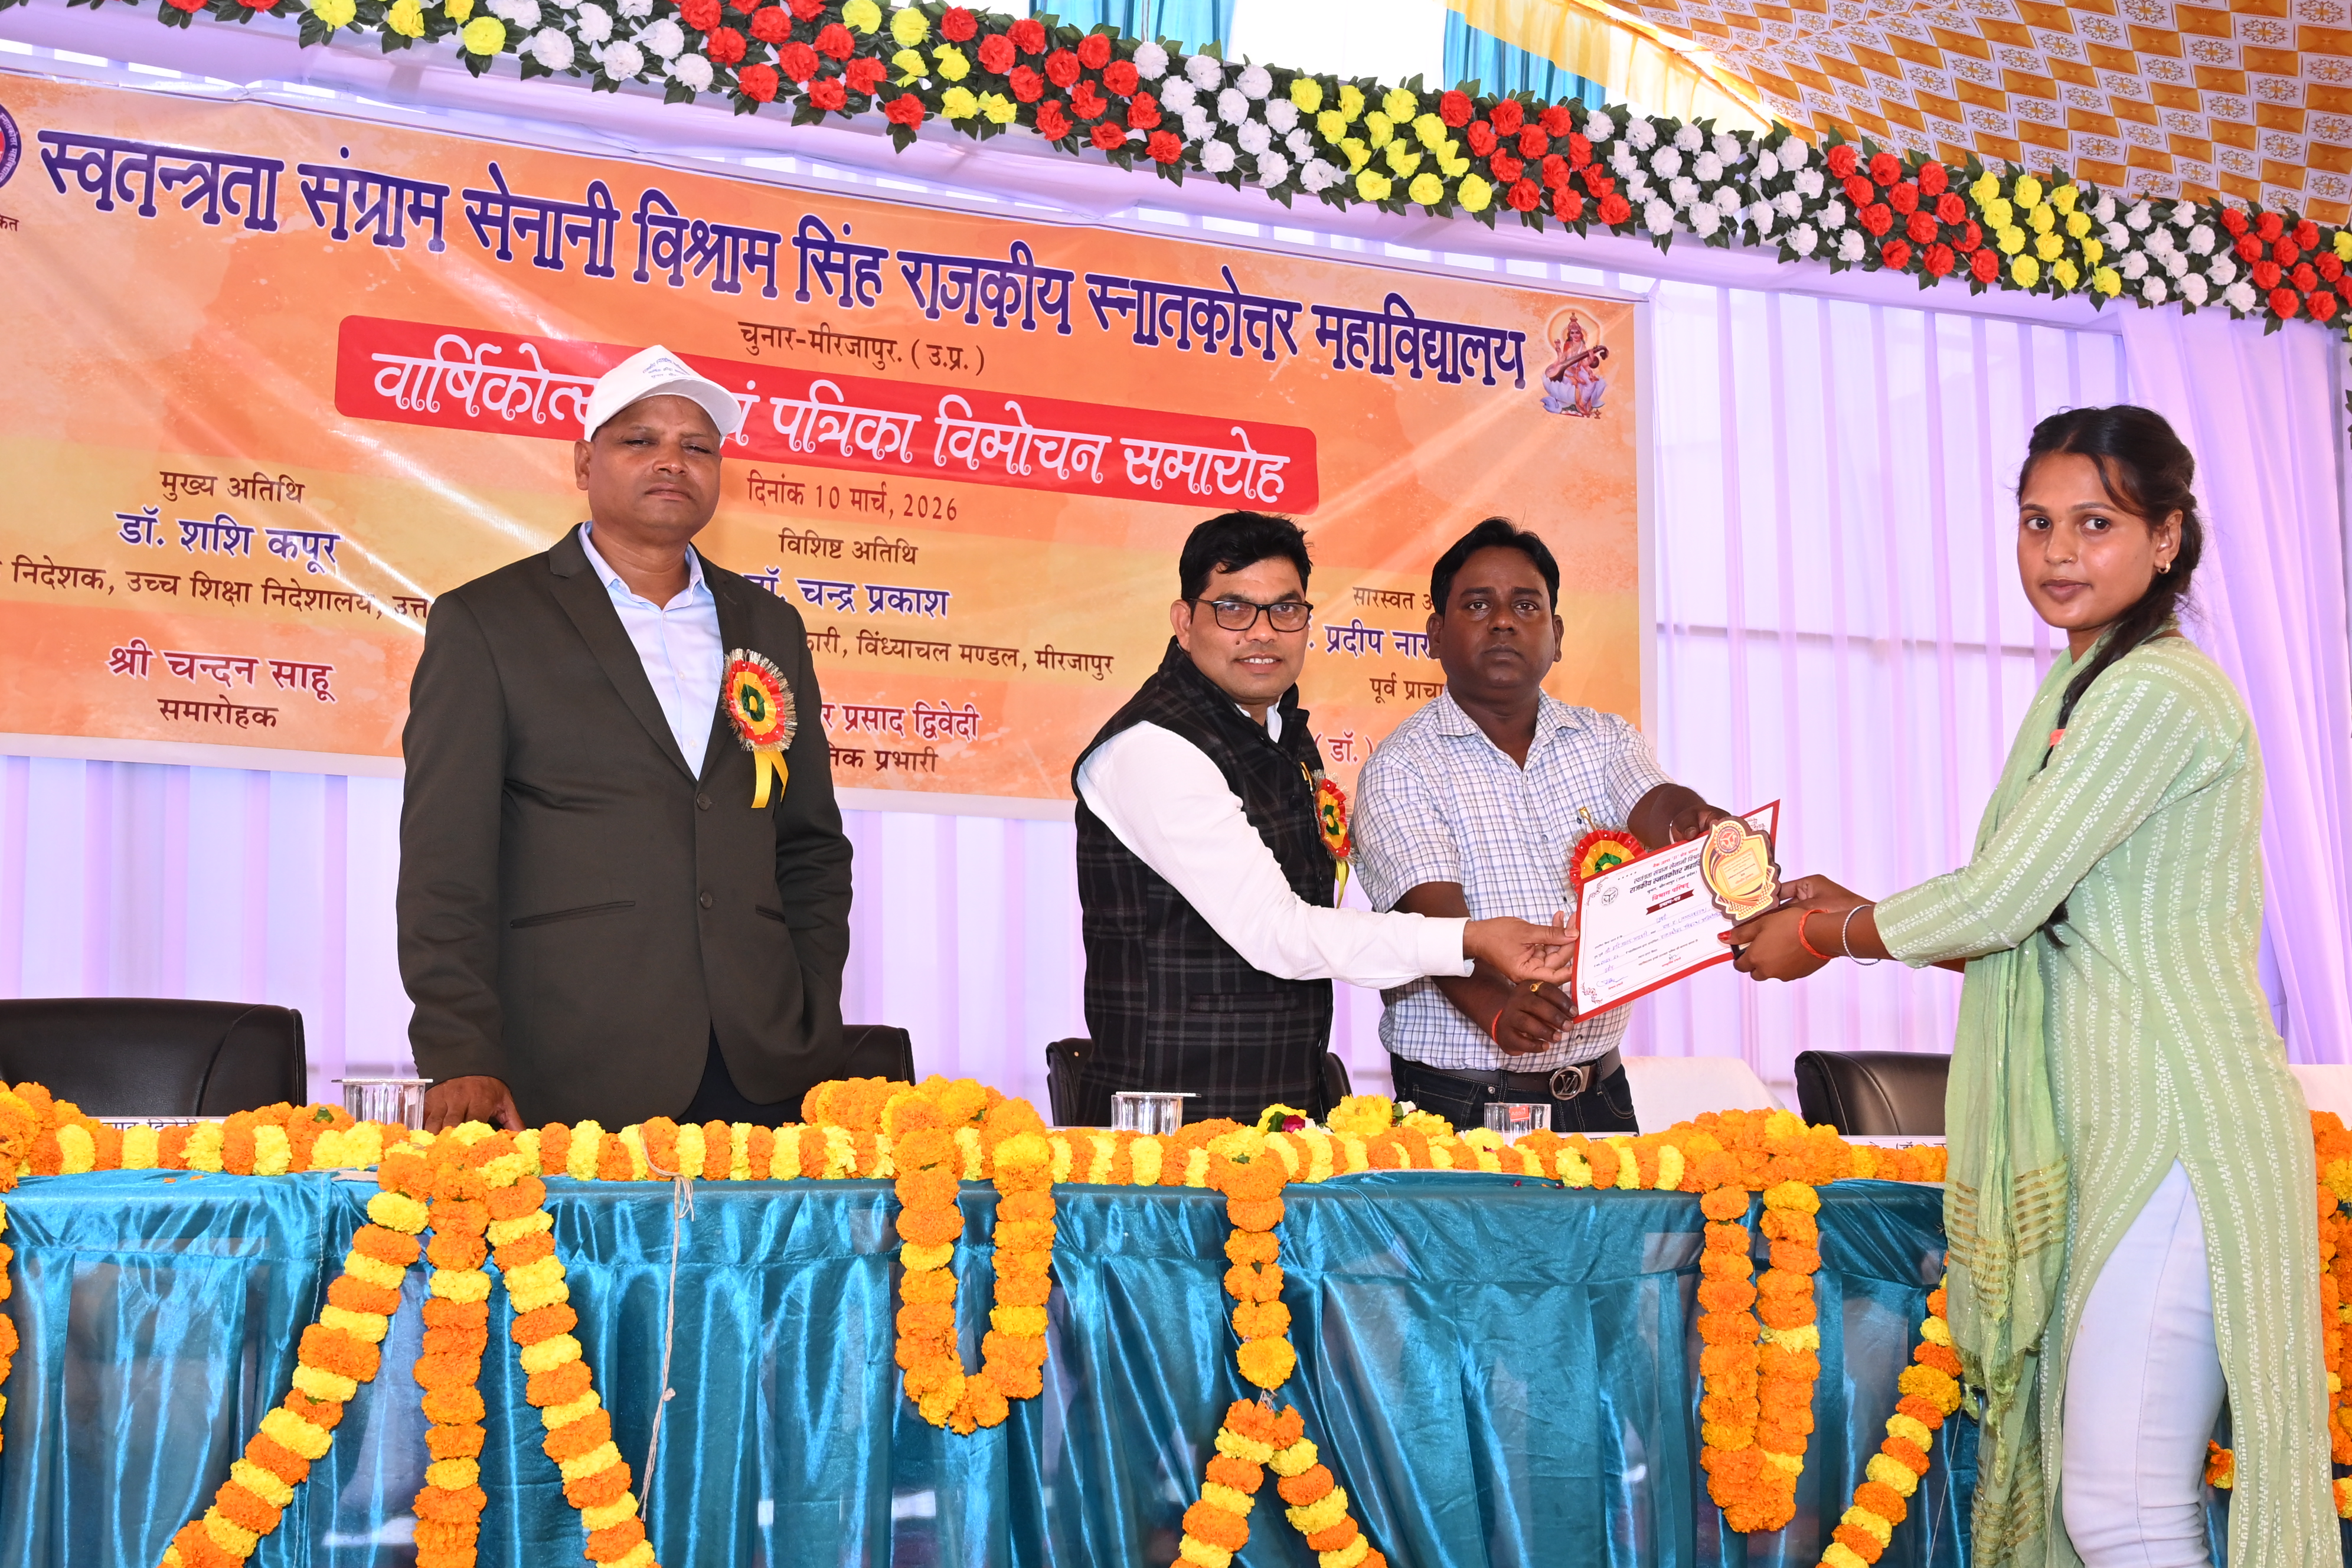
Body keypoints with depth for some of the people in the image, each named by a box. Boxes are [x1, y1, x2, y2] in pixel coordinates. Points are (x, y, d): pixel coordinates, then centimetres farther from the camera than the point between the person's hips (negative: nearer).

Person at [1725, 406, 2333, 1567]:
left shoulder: (2156, 694, -14)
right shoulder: (2083, 688, 18)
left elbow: (2001, 901, -16)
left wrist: (1826, 936, -2)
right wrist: (1861, 917, 10)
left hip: (2177, 1126, -10)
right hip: (2111, 1124, 10)